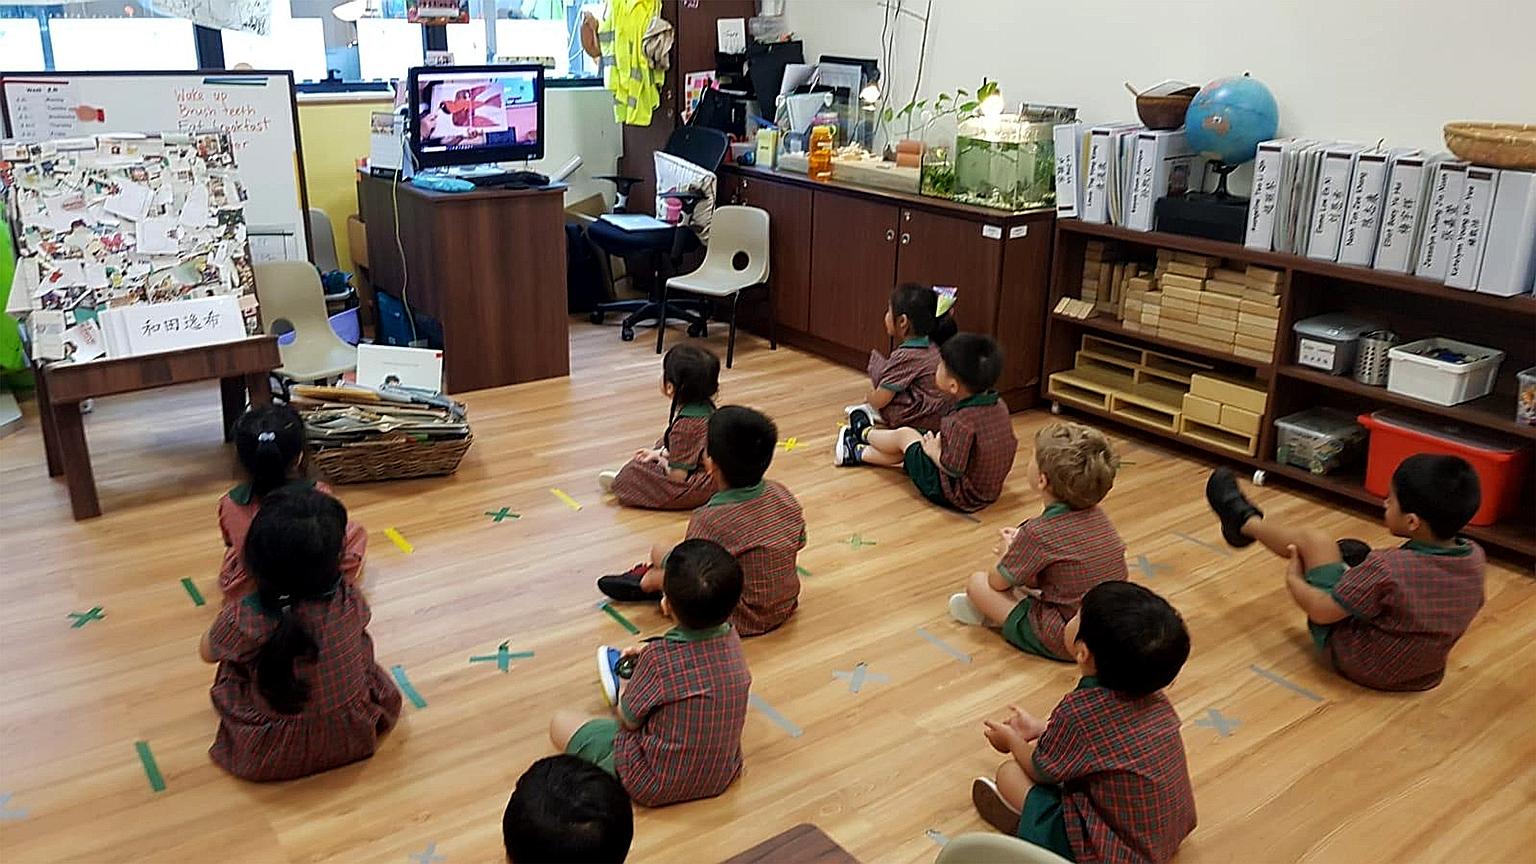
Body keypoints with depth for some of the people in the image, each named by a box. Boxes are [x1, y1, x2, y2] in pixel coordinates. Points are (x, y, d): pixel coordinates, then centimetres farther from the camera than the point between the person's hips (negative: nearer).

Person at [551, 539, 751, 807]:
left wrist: (624, 691, 9)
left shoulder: (659, 658, -28)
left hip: (657, 786, -6)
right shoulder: (731, 639, -12)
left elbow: (629, 719, -11)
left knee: (560, 723, 4)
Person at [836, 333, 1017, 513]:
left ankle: (864, 433, 43)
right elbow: (1012, 446, 7)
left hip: (953, 495, -8)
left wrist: (934, 452, -8)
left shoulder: (963, 421, -31)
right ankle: (858, 453, 41)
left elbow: (953, 468, -29)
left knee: (904, 434, 10)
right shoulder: (999, 406, -7)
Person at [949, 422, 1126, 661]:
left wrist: (1008, 552, 10)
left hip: (1065, 643, -8)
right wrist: (1021, 542, 13)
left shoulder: (1038, 533, -23)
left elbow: (998, 582, -9)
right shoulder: (1097, 514, -2)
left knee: (977, 582, -1)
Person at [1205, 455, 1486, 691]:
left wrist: (1293, 579, -2)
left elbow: (1321, 611, -23)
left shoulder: (1386, 569, -33)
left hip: (1354, 661, -6)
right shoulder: (1475, 558, -14)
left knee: (1313, 539, 0)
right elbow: (1471, 607, 7)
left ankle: (1246, 523, 27)